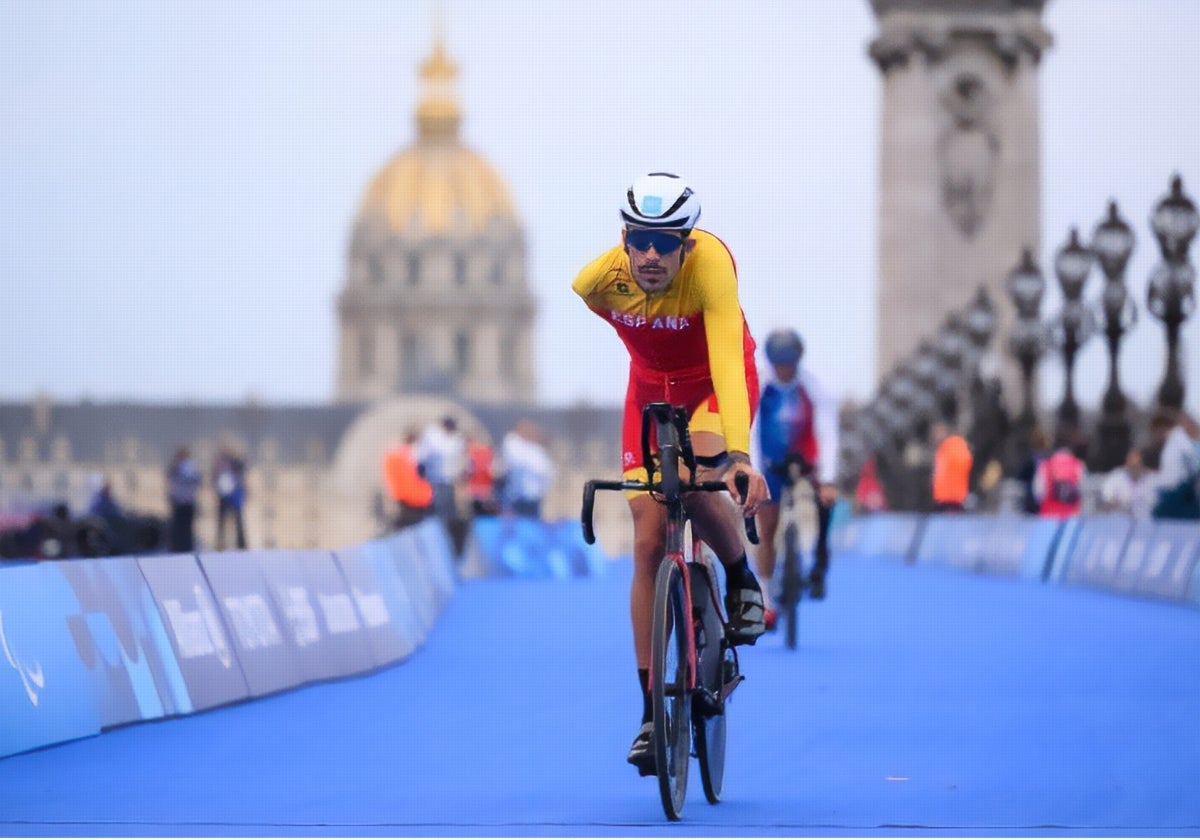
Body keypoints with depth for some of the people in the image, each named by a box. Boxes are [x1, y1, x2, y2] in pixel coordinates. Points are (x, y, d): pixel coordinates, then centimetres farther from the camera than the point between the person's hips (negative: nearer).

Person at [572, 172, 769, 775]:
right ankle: (651, 713, -1)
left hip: (717, 385, -3)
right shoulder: (599, 279, -27)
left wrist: (739, 454, -56)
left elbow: (726, 359, -47)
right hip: (652, 389, 3)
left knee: (698, 486, -34)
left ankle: (741, 578, 0)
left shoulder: (710, 262, -37)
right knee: (649, 544, -8)